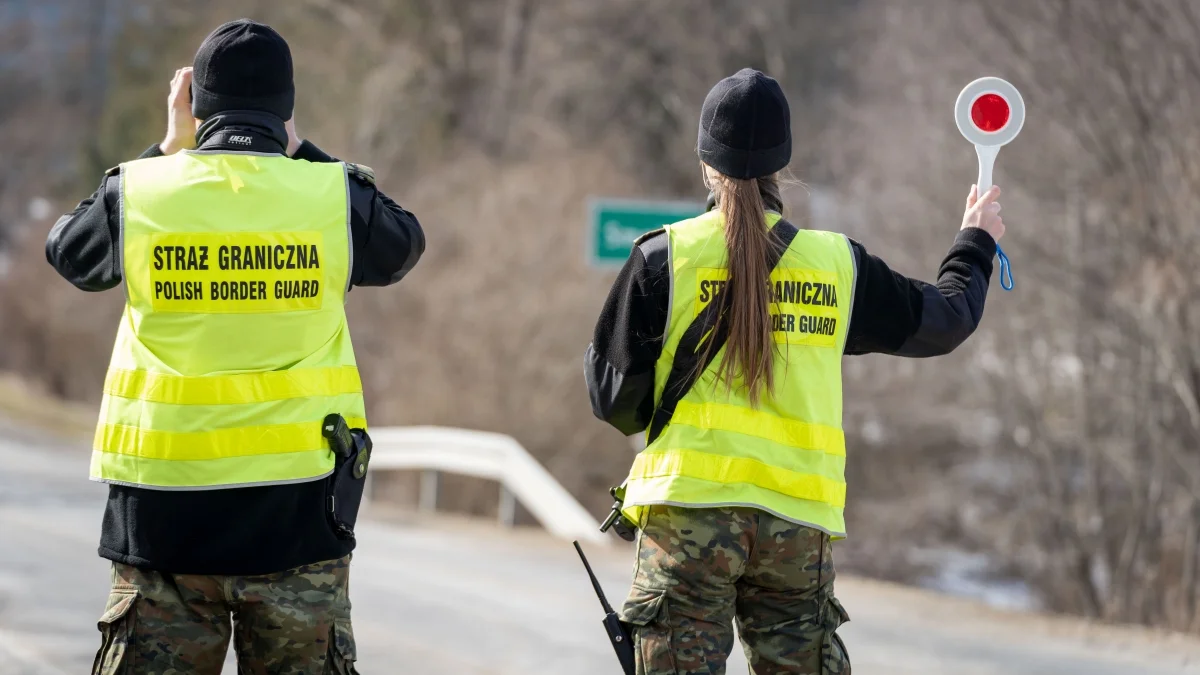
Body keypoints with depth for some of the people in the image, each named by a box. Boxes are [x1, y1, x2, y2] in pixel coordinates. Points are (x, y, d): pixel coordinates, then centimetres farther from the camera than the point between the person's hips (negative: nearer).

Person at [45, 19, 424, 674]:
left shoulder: (140, 192, -3)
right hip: (296, 506, 0)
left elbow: (70, 252, 20)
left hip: (162, 511, 0)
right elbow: (402, 244, 20)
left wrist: (167, 151, 23)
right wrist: (299, 151, 23)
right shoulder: (332, 196, -4)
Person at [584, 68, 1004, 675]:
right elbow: (945, 320, 21)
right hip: (800, 522, 3)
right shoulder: (838, 264, 7)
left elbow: (614, 400, 1)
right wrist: (975, 243, 40)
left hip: (688, 511, -2)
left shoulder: (664, 258, -1)